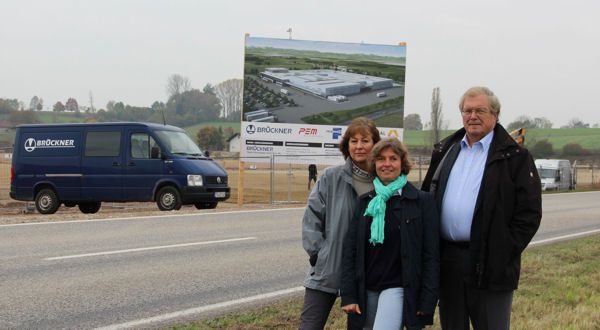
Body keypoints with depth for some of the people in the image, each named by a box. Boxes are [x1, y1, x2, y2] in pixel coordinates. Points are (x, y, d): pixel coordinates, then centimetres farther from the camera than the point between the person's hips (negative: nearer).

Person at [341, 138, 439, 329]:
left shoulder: (422, 201, -3)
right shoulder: (365, 202, 9)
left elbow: (431, 254, -5)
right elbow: (350, 249, 6)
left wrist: (427, 301, -10)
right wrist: (348, 295, -2)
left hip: (398, 287, -5)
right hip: (366, 290, 5)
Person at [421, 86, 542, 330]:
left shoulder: (514, 156, -2)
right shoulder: (445, 151, 14)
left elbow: (529, 212, -5)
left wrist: (504, 252, -12)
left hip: (489, 264, -5)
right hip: (448, 262, 5)